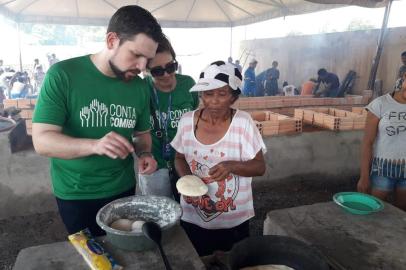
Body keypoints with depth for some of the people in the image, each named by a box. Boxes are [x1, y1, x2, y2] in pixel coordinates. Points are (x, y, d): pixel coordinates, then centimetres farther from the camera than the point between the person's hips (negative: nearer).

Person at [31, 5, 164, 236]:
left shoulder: (140, 87, -4)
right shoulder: (62, 75, -17)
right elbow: (42, 141, -20)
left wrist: (145, 153, -13)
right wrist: (95, 145, -36)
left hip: (123, 190, 4)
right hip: (75, 195, -3)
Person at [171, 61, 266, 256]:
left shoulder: (243, 123, -14)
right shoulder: (187, 121, -6)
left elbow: (259, 167, -10)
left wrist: (231, 166, -28)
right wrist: (186, 177, -14)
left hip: (234, 221, -2)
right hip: (192, 218, 2)